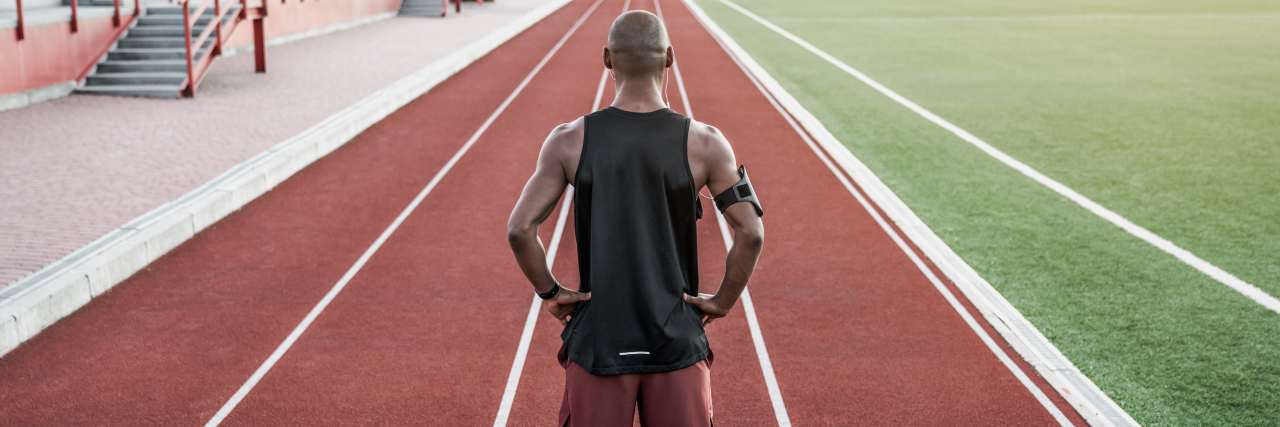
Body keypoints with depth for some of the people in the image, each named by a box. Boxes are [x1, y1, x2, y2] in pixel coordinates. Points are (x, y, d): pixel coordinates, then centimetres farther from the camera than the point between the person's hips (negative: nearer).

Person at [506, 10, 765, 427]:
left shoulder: (570, 141, -4)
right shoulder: (704, 144, -5)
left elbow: (520, 229, -8)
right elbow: (751, 234, -9)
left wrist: (549, 292, 5)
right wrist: (723, 301, 4)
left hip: (596, 344, 0)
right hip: (678, 345, 0)